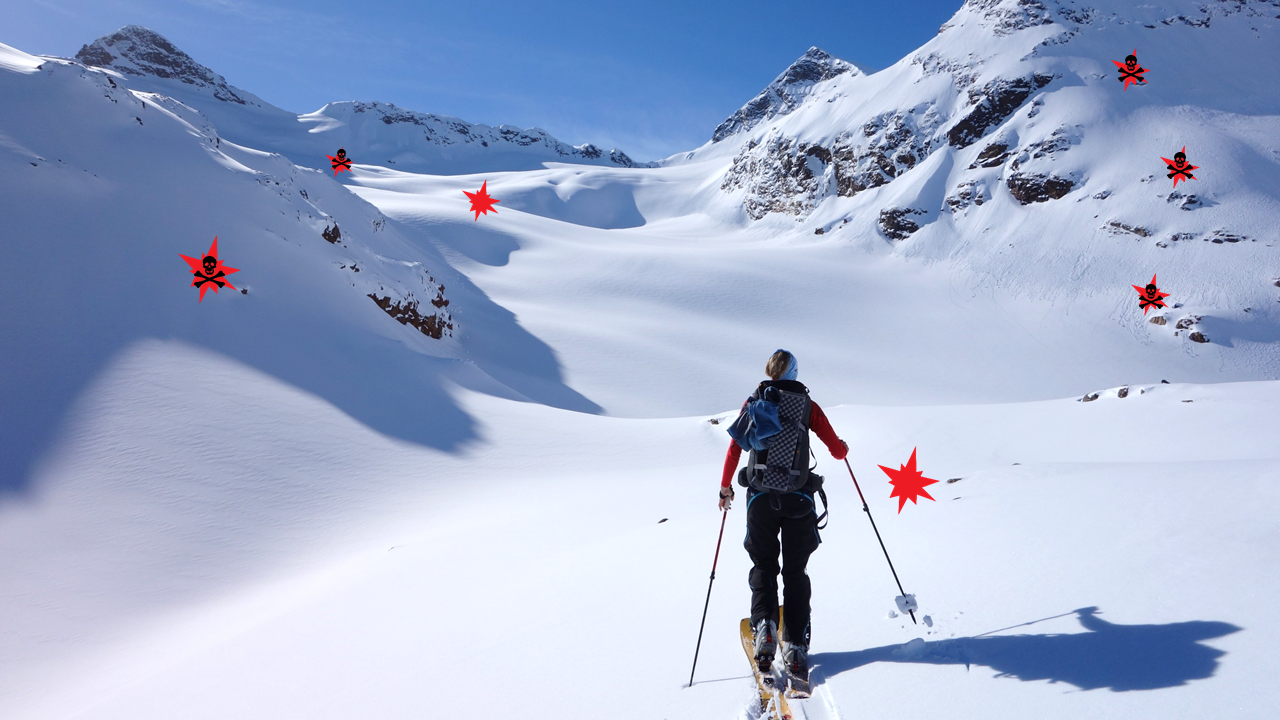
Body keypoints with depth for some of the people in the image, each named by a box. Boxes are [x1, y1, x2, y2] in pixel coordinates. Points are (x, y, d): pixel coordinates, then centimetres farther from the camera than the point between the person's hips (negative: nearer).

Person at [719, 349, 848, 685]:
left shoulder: (754, 402, 6)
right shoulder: (808, 405, 6)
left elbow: (734, 448, 4)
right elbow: (837, 450, 8)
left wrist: (725, 488, 16)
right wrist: (843, 447, 32)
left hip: (760, 496, 0)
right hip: (798, 498, 0)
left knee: (763, 566, 15)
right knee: (795, 571, 10)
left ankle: (764, 624, -8)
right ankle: (795, 646, 1)